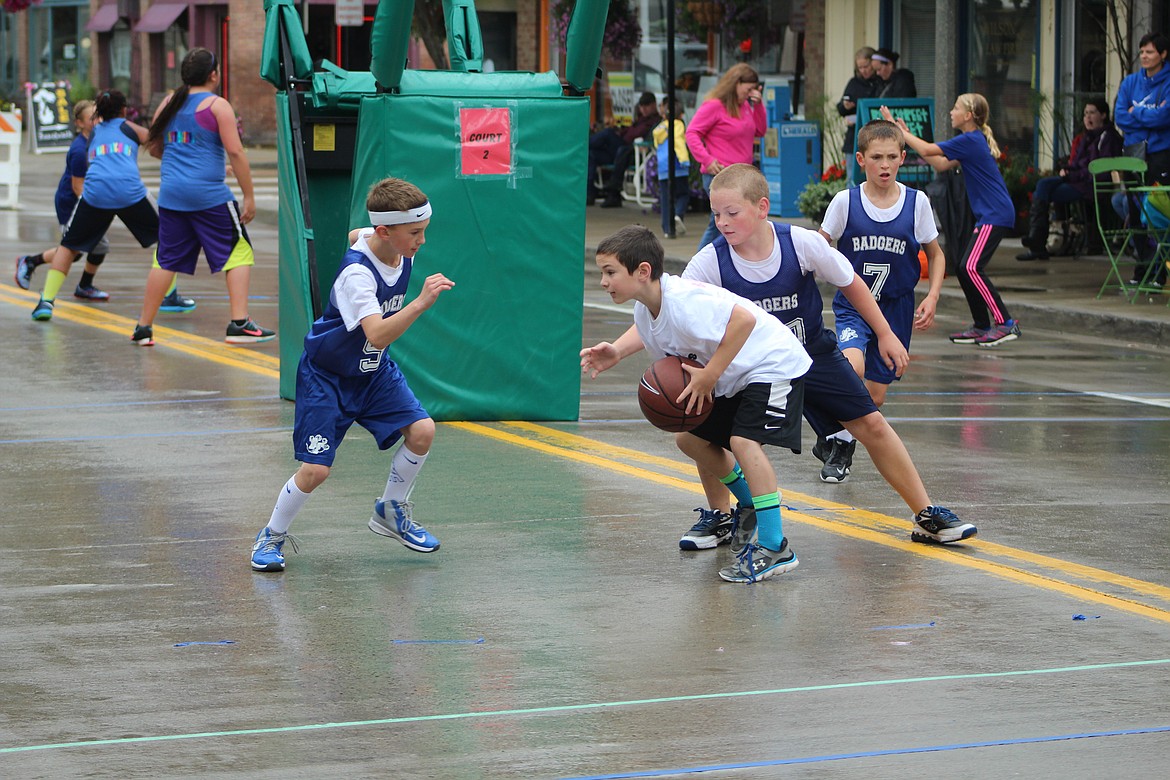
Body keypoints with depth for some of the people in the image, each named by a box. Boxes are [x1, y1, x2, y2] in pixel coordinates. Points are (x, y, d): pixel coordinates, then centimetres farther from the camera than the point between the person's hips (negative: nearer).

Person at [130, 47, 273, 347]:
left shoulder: (169, 103, 11)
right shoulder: (217, 106, -6)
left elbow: (154, 148, 20)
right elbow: (235, 152, -11)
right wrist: (249, 196, -8)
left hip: (171, 195, 5)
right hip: (209, 195, -5)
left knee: (166, 261, 12)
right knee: (239, 253, 5)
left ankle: (143, 328, 14)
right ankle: (239, 324, -4)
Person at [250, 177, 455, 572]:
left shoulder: (401, 251, -9)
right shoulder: (356, 273, -33)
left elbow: (355, 236, 14)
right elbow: (377, 334, -47)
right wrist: (420, 303, -57)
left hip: (373, 370, 7)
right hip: (326, 375, -7)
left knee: (422, 431, -11)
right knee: (316, 469, -12)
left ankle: (390, 512, 13)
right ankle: (272, 536, 14)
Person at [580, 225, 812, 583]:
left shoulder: (683, 301, -33)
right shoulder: (645, 309, -4)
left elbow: (744, 318, -40)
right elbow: (652, 334, 17)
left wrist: (707, 377, -35)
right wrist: (617, 353, -3)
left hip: (774, 364, -11)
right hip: (734, 378, 11)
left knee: (744, 441, -26)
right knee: (691, 438, 14)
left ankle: (774, 547, -23)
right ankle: (753, 508, 33)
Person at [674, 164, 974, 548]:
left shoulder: (802, 243, -22)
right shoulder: (710, 261, -23)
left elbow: (851, 283, -5)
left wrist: (885, 334, 1)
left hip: (812, 354, 0)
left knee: (871, 424, -3)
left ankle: (927, 516, 11)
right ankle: (718, 516, 7)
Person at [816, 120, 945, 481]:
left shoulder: (917, 202, -3)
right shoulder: (846, 201, -6)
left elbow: (935, 255, 9)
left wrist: (932, 297, -4)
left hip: (895, 308, 2)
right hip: (852, 304, -2)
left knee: (875, 396, 4)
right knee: (853, 365, -29)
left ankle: (832, 437, 34)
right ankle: (840, 444, -7)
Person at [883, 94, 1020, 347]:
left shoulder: (970, 141, -14)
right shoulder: (973, 141, 16)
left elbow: (927, 150, -13)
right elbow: (941, 165, 18)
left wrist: (897, 129, -3)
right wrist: (909, 136, 18)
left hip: (996, 216, -10)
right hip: (989, 215, 10)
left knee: (971, 267, -17)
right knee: (964, 267, 11)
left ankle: (1005, 324, -19)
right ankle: (982, 326, 16)